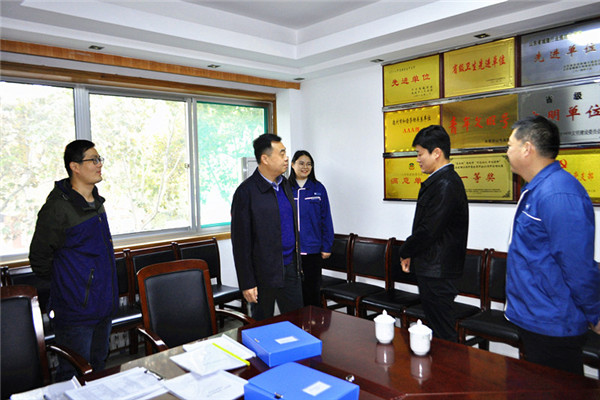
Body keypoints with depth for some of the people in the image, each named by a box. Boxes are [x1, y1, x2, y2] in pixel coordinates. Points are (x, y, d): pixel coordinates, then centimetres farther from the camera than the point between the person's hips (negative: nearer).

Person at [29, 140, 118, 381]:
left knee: (98, 370, 19)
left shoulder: (96, 201, 9)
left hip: (104, 306, 8)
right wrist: (62, 284, 3)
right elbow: (39, 258, -10)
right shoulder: (58, 207, -17)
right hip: (75, 310, -7)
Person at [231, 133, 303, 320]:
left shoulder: (285, 184, 8)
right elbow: (240, 242, -14)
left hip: (290, 269, 6)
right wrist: (247, 283, -14)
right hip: (263, 273, -6)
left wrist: (297, 262, 15)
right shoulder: (246, 192, -15)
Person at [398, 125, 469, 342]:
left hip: (436, 272, -10)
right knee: (437, 327, 19)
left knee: (442, 334, 0)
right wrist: (410, 253, 8)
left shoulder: (445, 185, -19)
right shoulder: (443, 180, 13)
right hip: (432, 269, 10)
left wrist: (405, 252, -6)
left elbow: (428, 230, -22)